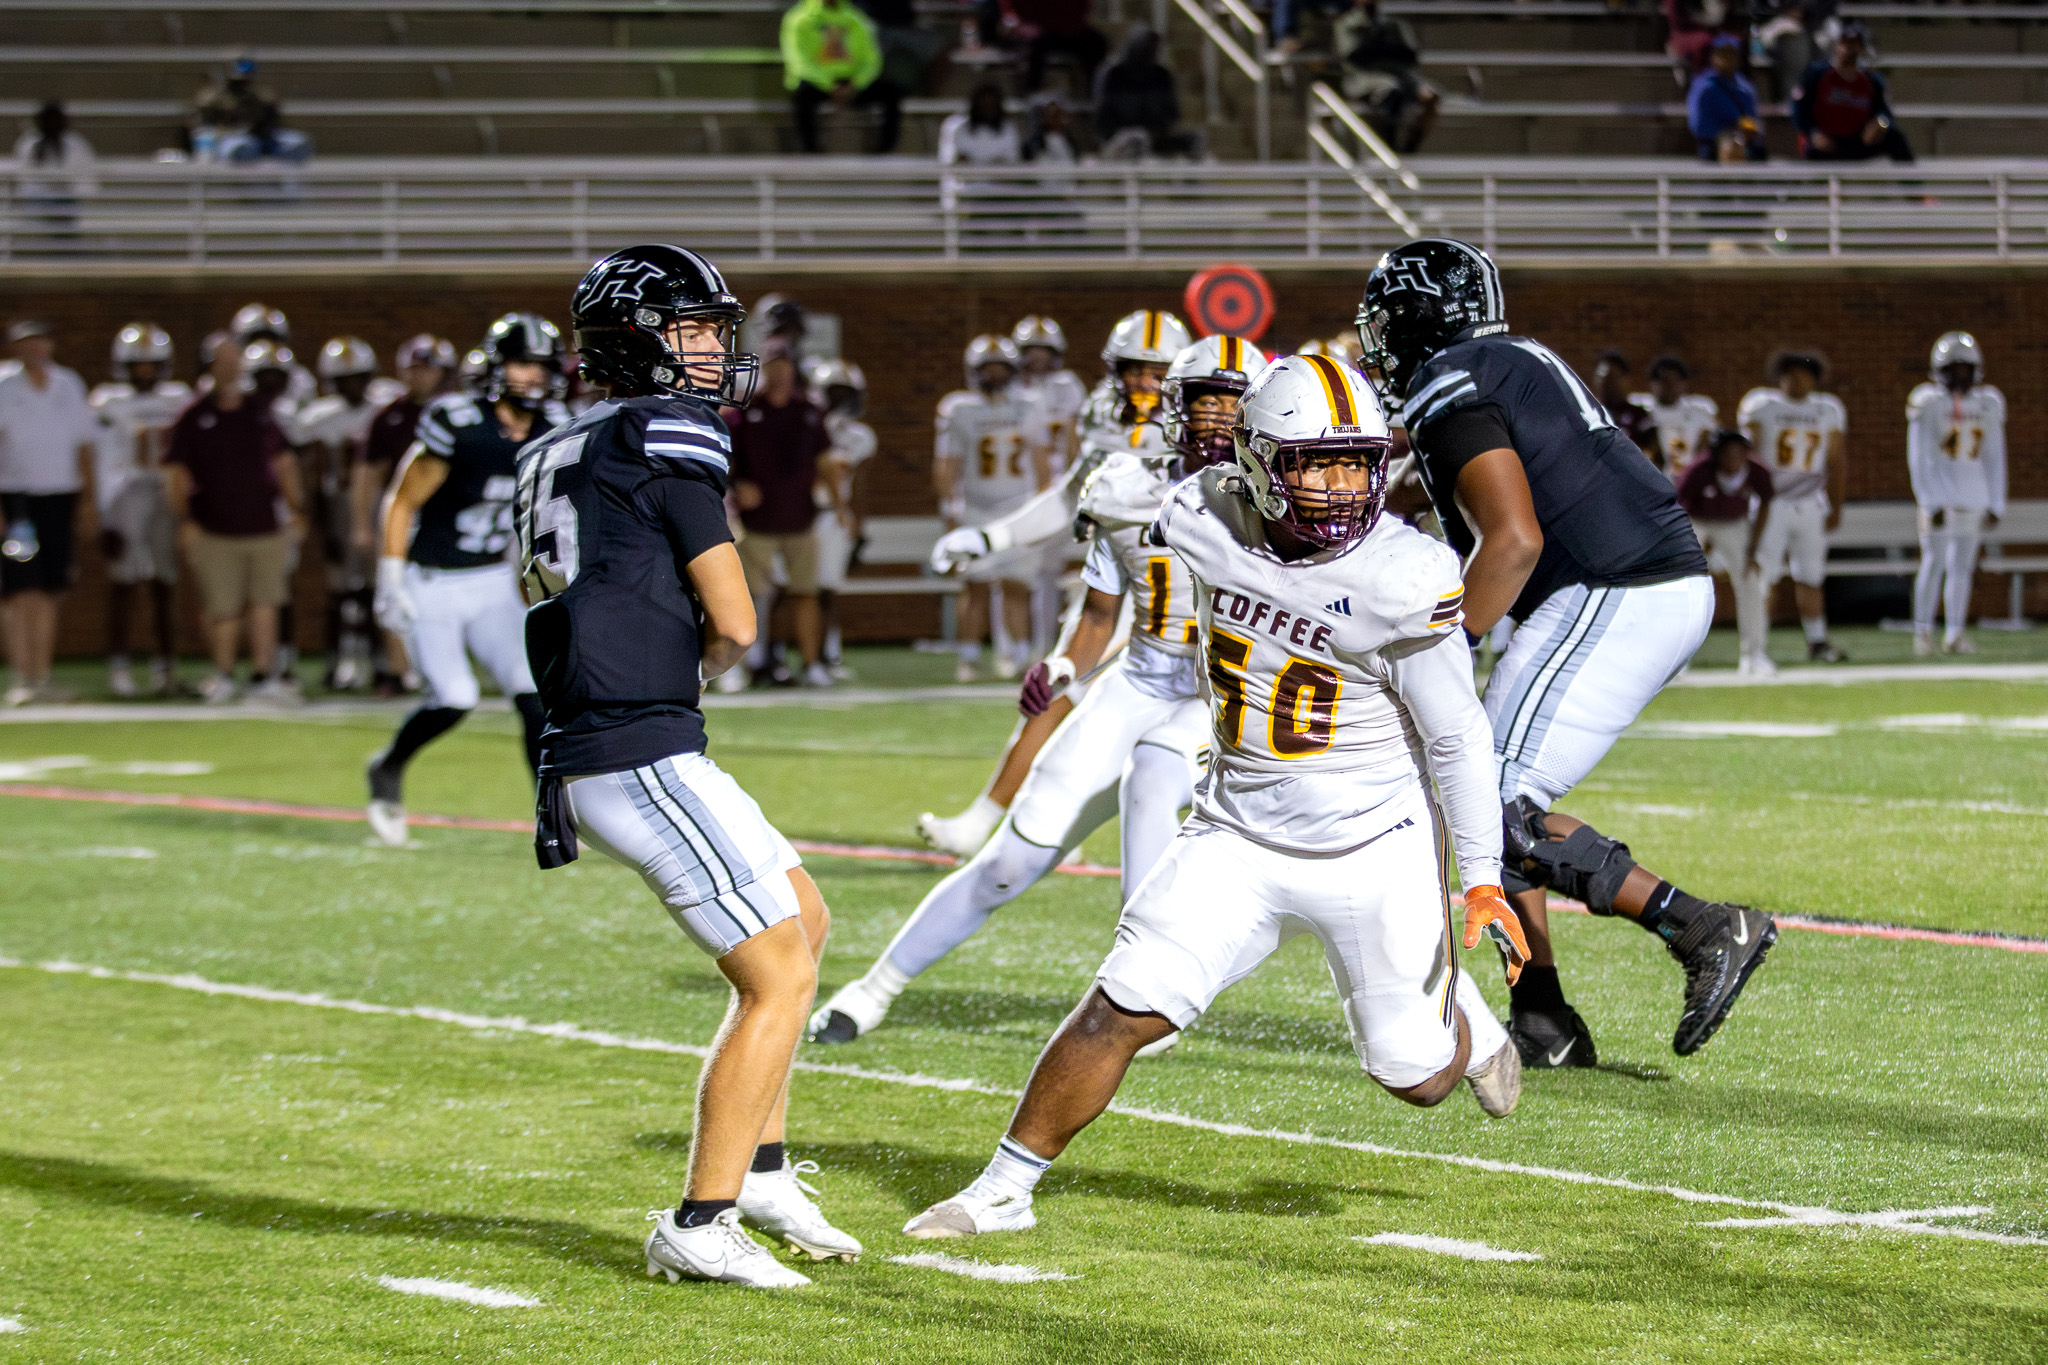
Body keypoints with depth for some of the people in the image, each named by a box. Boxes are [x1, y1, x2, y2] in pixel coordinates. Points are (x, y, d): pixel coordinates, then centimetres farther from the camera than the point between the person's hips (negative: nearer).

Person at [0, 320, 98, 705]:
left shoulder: (69, 385, 10)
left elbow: (84, 443, 16)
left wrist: (90, 499, 14)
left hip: (61, 495, 4)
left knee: (49, 590, 6)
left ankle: (42, 676, 12)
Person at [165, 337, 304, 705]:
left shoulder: (260, 411, 10)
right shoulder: (193, 418, 0)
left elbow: (283, 463, 17)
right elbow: (180, 474, 2)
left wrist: (295, 507, 13)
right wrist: (185, 519, -4)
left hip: (264, 523, 3)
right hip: (215, 532, -2)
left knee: (264, 602, 2)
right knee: (223, 607, -1)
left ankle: (263, 674, 9)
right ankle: (223, 674, 17)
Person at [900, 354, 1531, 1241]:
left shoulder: (1402, 579, -21)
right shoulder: (1208, 520, -10)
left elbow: (1457, 736, -12)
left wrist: (1483, 880, -9)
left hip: (1376, 852, -3)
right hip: (1238, 836, 3)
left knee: (1419, 1077, 8)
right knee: (1120, 1012, -8)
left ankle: (1462, 1012, 45)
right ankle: (1003, 1191, 6)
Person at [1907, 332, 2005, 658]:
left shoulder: (1988, 404, 7)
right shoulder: (1928, 403, -7)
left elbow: (1994, 460, 13)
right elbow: (1918, 459, -8)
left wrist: (1996, 505, 9)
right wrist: (1930, 502, -13)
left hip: (1973, 495, 4)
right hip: (1939, 493, -4)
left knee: (1963, 566, 5)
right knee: (1934, 561, -9)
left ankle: (1954, 635, 10)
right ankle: (1922, 631, 0)